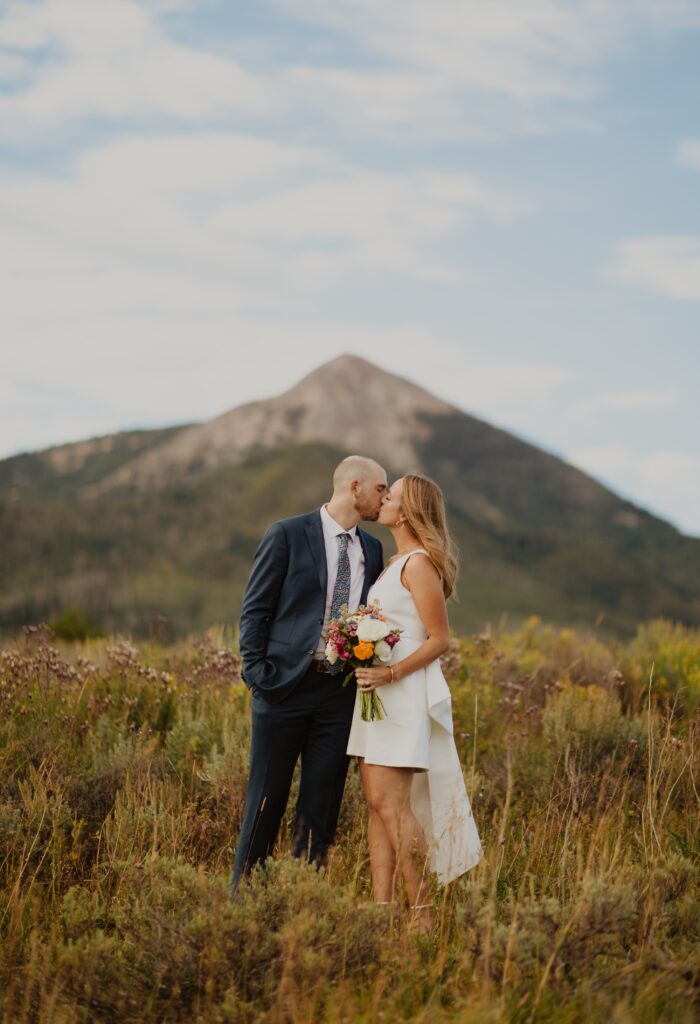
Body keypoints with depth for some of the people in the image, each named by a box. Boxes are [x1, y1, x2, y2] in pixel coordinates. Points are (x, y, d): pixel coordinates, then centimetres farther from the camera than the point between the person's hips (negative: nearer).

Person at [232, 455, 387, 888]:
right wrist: (257, 671, -10)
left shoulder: (372, 549, 12)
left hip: (342, 692, 5)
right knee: (267, 799, 1)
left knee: (322, 804, 6)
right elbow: (255, 609, -3)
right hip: (287, 686, -5)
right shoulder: (287, 535, -4)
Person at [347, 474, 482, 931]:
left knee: (391, 803, -11)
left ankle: (424, 914, -5)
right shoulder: (397, 562, 17)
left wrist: (390, 673, -21)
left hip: (404, 693, -10)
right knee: (377, 803, 6)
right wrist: (368, 670, 9)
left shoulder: (419, 564, -12)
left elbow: (439, 639, -14)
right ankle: (382, 907, 7)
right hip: (379, 693, 10)